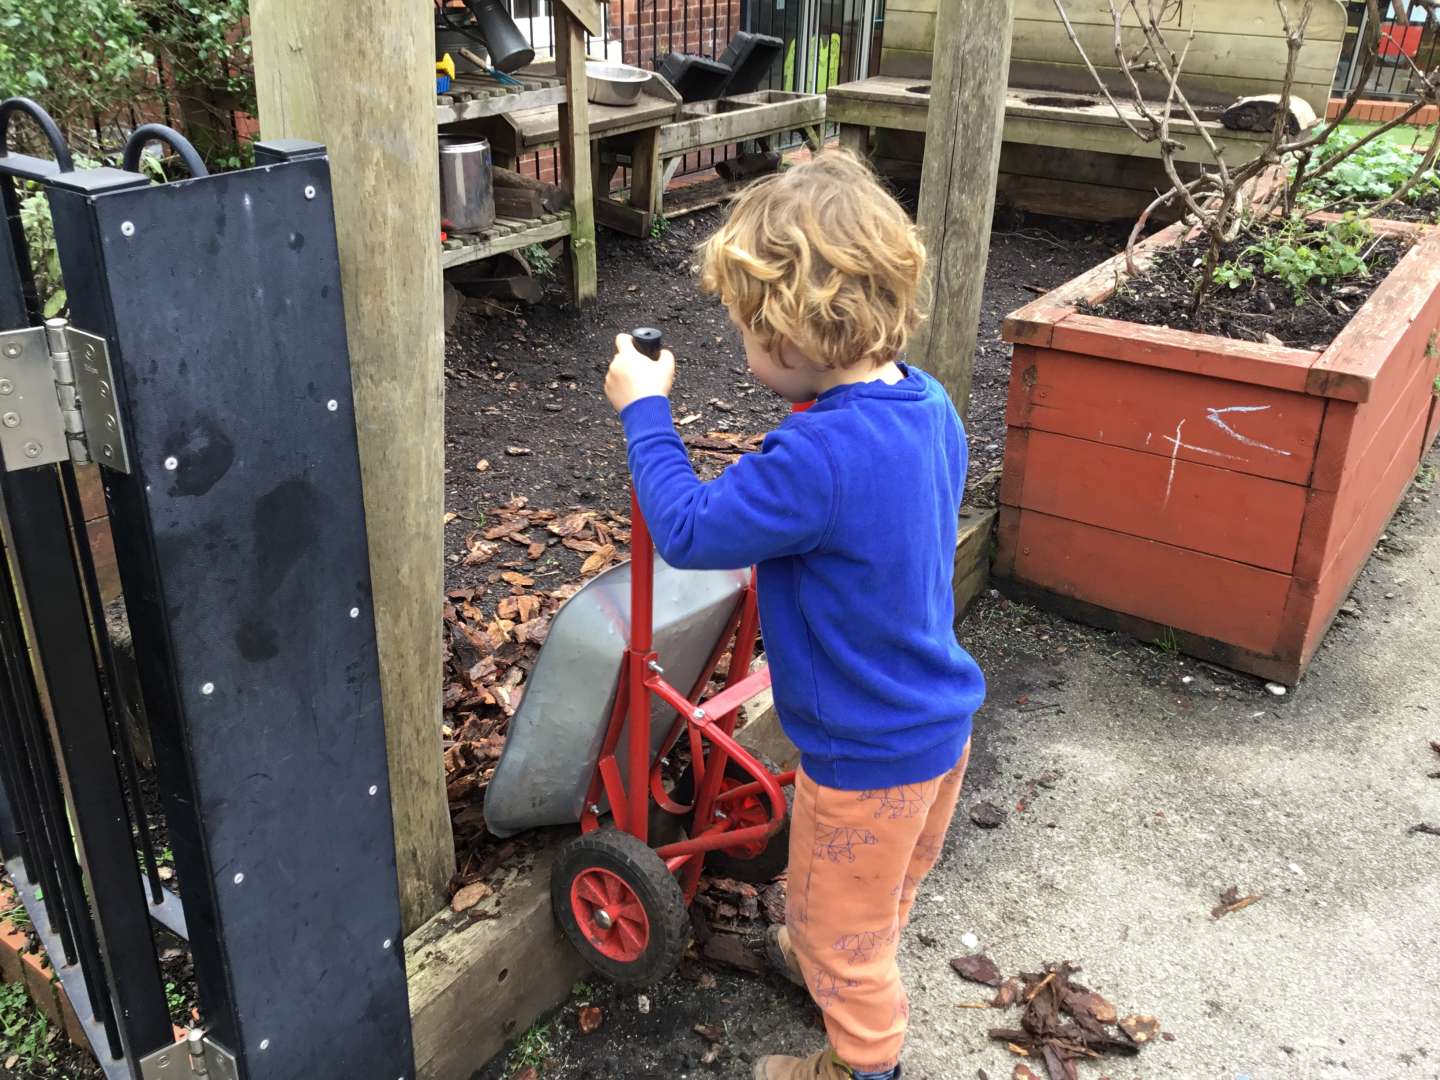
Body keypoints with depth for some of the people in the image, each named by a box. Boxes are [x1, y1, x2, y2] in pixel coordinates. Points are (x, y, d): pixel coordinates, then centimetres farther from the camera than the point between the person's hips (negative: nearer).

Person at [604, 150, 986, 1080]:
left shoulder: (818, 459, -36)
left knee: (840, 921, 20)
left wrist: (644, 410, -13)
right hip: (939, 720, 9)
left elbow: (686, 531, -23)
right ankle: (836, 965, 61)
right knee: (881, 894, 34)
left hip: (868, 757, -8)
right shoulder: (931, 405, -7)